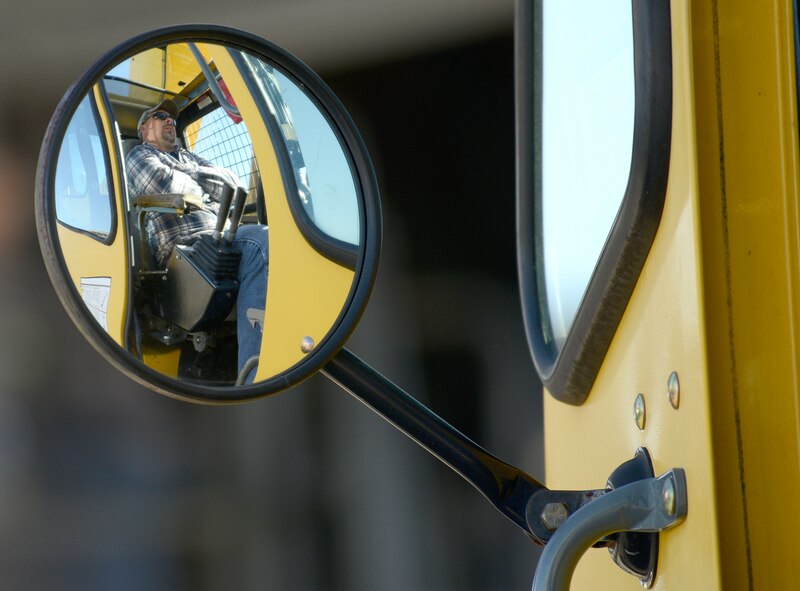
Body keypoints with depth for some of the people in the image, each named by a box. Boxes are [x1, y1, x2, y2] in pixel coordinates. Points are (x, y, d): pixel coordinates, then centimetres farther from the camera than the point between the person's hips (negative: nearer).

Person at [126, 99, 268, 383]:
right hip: (183, 242, -7)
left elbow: (231, 182, 20)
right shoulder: (139, 155, 18)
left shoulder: (188, 157, 38)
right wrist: (196, 184, 13)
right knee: (259, 243, -35)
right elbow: (166, 184, -6)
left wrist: (190, 175, 7)